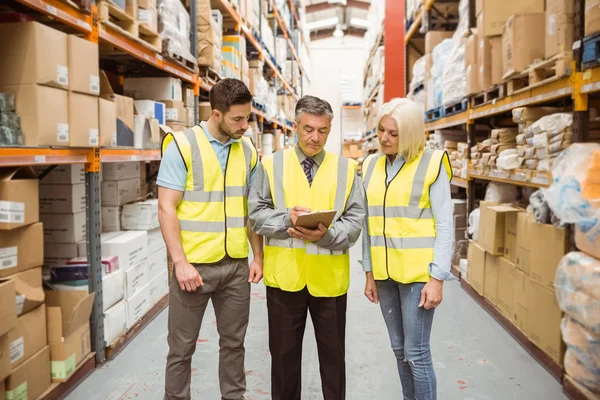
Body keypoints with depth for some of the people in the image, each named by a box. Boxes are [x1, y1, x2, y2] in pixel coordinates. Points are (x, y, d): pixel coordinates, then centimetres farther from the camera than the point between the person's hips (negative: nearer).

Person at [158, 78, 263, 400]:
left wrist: (258, 256, 7)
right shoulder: (182, 145, -8)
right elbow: (166, 208, -10)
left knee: (233, 342, 16)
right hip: (194, 264, -4)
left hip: (237, 265, 4)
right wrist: (180, 262, -15)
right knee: (182, 347, 10)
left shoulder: (247, 150, 6)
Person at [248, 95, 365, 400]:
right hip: (284, 274, 0)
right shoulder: (271, 165, 2)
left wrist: (326, 235, -20)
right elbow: (256, 214, -1)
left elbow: (355, 221, -2)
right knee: (284, 352, 15)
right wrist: (287, 218, -19)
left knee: (333, 352, 16)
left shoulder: (346, 168, 3)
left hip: (329, 277, 1)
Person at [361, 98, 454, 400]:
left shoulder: (432, 164, -8)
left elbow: (445, 225, -8)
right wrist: (369, 272, 10)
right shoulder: (371, 166, 7)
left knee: (416, 353, 0)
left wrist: (437, 278, -12)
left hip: (418, 272, -5)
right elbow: (369, 225, 10)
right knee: (399, 349, 16)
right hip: (385, 272, 5)